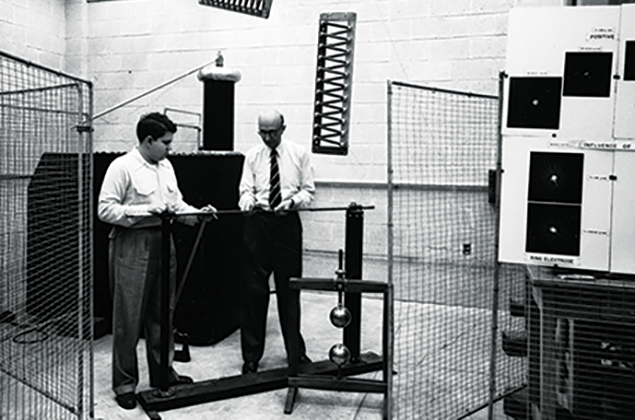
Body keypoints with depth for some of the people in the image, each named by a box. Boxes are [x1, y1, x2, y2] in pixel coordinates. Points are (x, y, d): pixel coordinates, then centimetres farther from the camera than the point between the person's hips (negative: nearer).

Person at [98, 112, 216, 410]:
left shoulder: (166, 166, 11)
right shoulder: (122, 167, -11)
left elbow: (176, 203, 16)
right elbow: (105, 209, -14)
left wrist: (196, 213, -2)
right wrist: (145, 211, -21)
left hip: (162, 242, 7)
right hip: (132, 245, -7)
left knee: (162, 313, 16)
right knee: (129, 317, 2)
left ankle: (162, 373, 31)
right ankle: (124, 383, 17)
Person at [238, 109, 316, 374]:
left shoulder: (299, 154, 5)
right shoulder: (252, 156, 7)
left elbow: (309, 191, 5)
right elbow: (246, 189, 1)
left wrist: (292, 201, -15)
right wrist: (247, 201, -22)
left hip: (288, 222, 0)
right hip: (258, 221, 0)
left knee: (289, 287, 8)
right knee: (253, 289, 1)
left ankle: (296, 350, 25)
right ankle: (251, 355, 13)